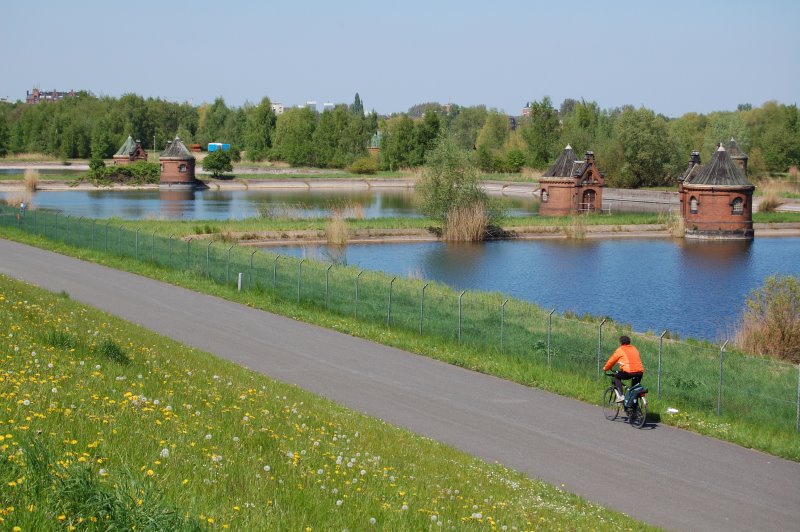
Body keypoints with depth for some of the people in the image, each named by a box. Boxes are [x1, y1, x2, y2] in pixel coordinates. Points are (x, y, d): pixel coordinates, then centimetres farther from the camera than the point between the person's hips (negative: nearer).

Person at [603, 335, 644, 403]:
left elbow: (611, 360, 16)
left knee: (617, 377, 20)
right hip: (640, 372, 5)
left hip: (628, 372, -5)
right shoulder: (634, 349, 24)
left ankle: (620, 396, 6)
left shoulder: (620, 350, 8)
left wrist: (605, 368, 35)